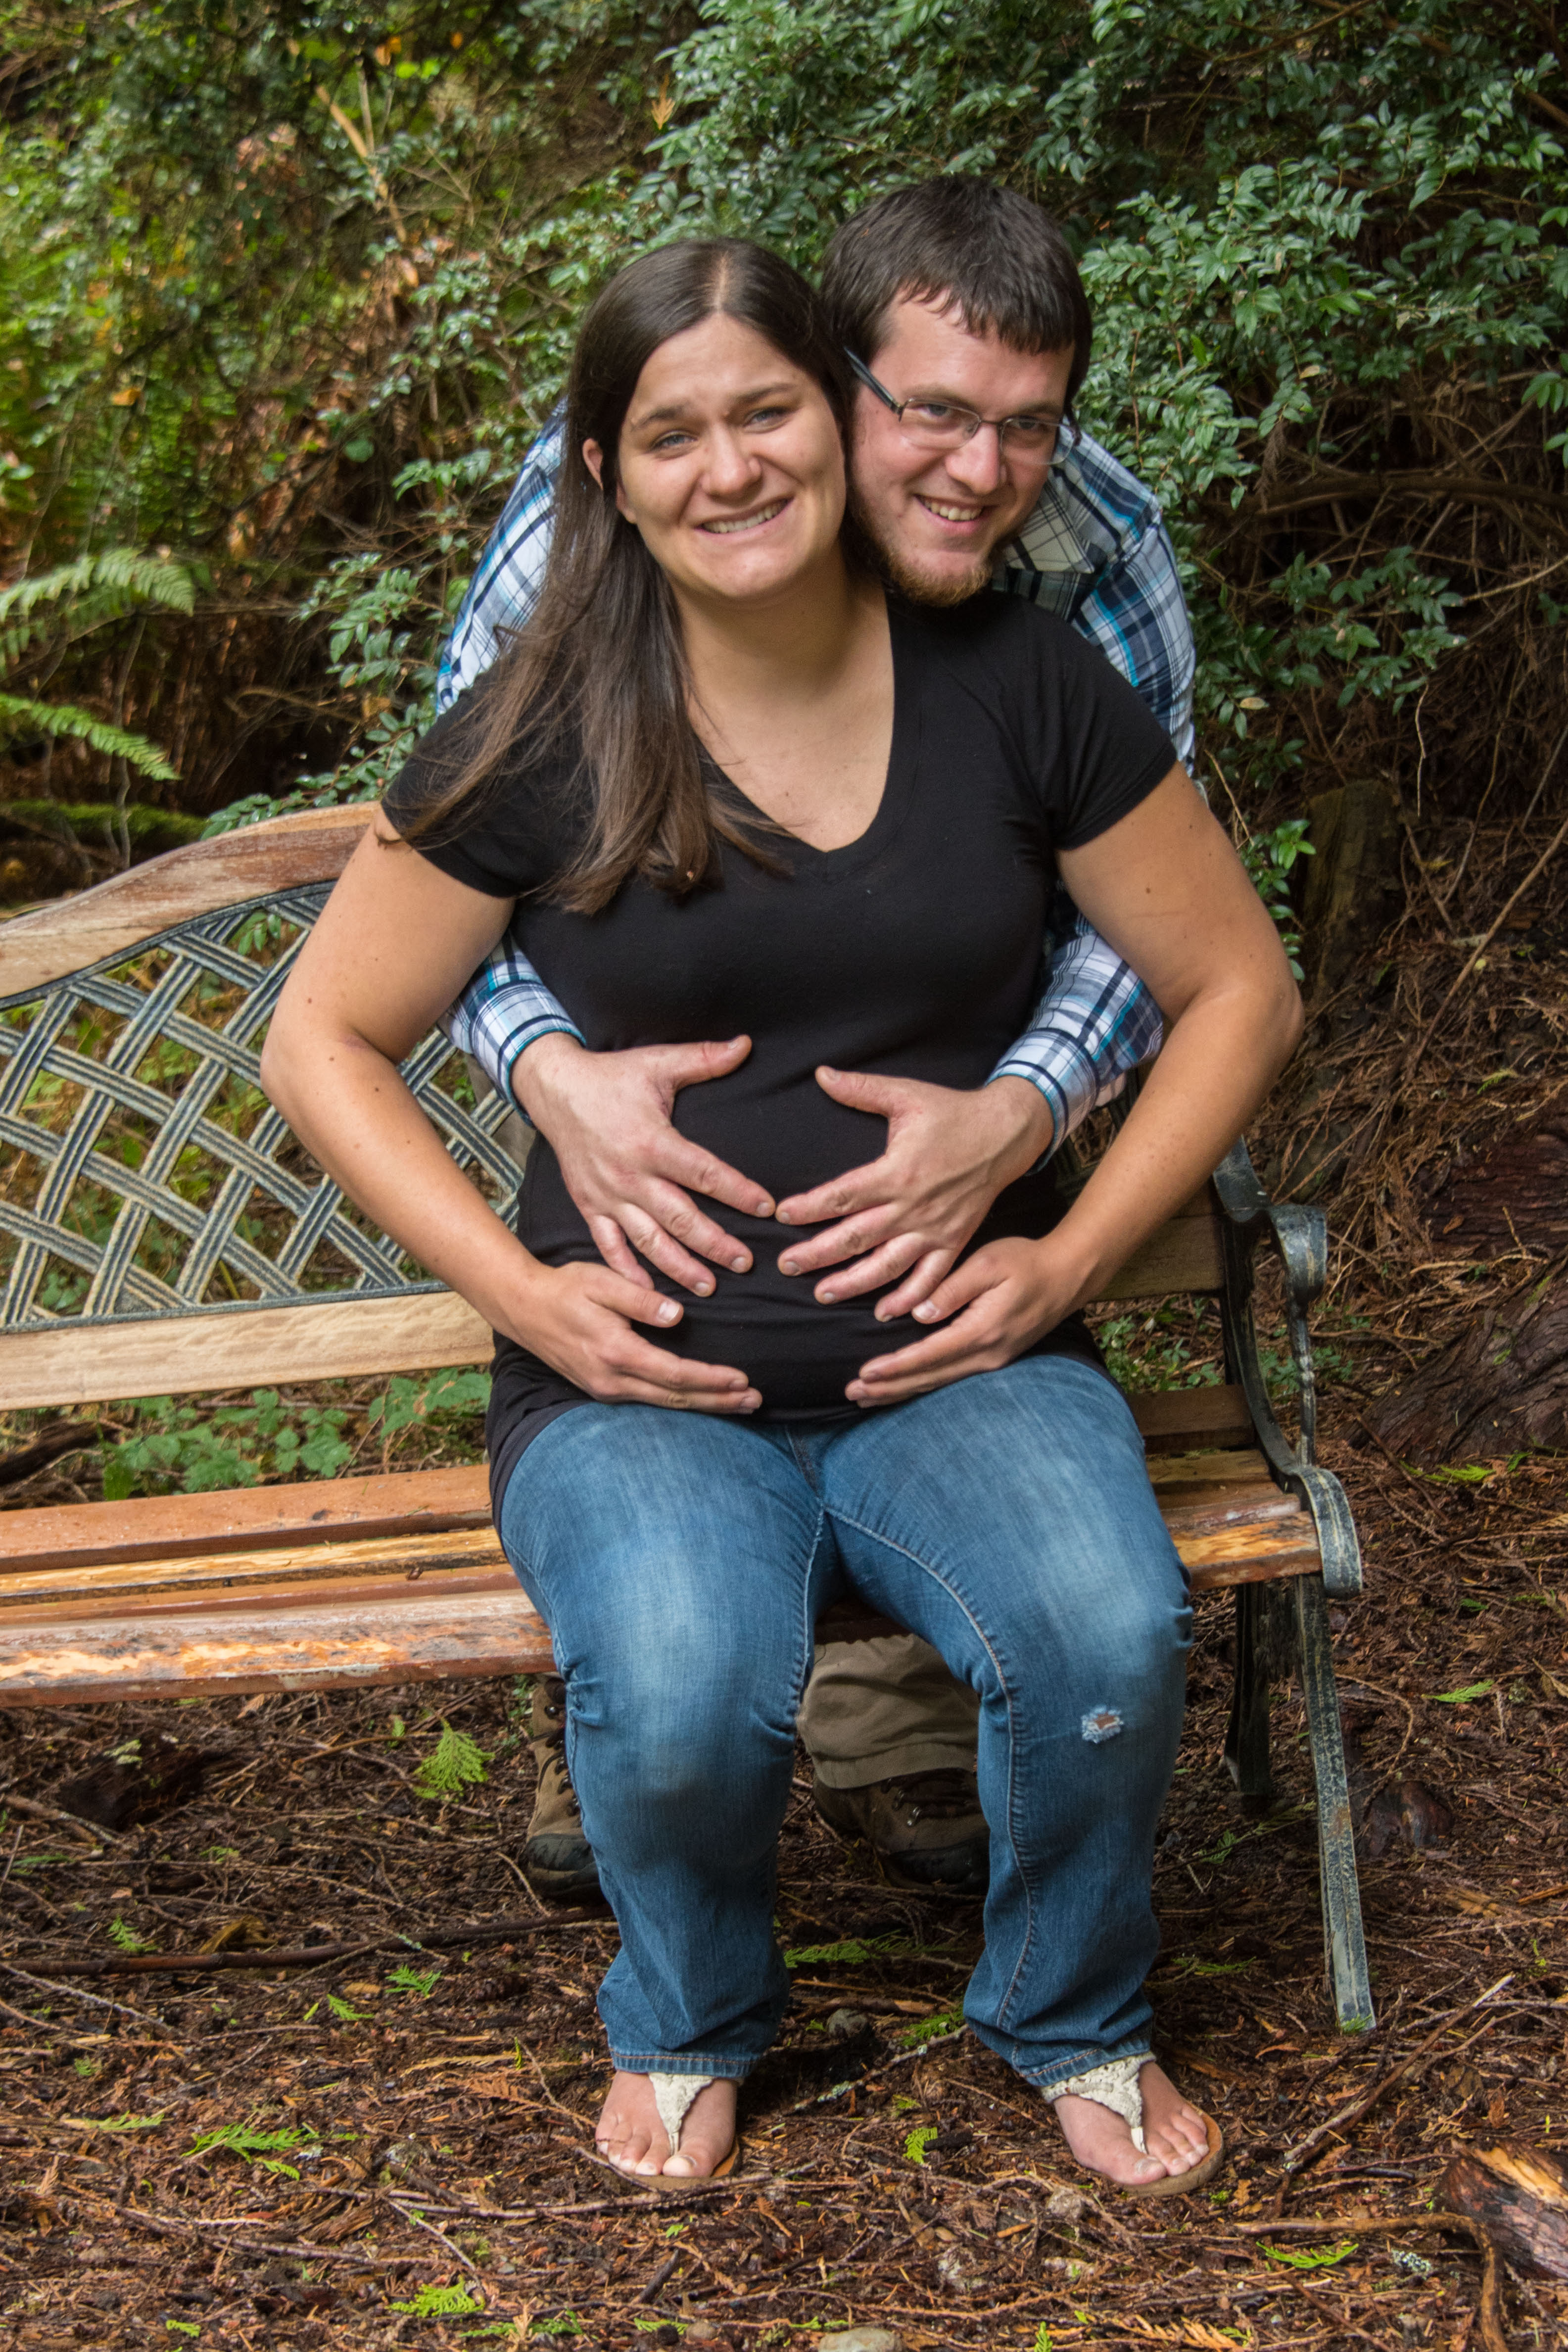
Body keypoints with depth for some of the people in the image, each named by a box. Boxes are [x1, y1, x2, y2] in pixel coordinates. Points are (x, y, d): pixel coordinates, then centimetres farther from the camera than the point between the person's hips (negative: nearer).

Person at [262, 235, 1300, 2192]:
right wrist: (516, 1286, -6)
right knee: (681, 1699, -31)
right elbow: (321, 1041, 6)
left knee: (1108, 1642, -29)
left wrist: (1074, 1254, -2)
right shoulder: (542, 738, -3)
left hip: (958, 1360, 1)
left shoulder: (1014, 684, 1)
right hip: (644, 1382, -1)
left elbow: (1237, 990, 9)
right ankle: (688, 2026, 7)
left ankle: (1074, 2022, 7)